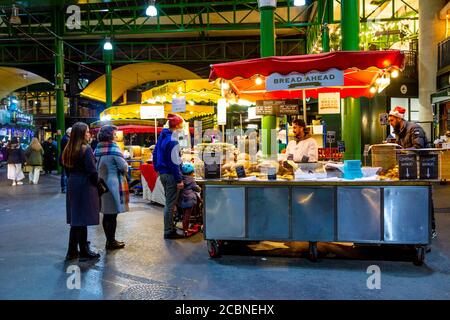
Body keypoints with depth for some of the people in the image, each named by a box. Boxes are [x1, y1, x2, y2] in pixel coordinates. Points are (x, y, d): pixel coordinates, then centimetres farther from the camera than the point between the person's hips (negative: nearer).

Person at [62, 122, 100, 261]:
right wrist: (97, 184, -5)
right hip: (85, 186, -7)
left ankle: (72, 251, 21)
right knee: (83, 219, -1)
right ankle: (84, 251, 8)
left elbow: (67, 169, 13)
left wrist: (72, 180, 18)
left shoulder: (68, 150, 8)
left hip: (72, 186, 8)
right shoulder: (86, 149, -15)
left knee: (75, 218, 14)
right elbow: (92, 171, -17)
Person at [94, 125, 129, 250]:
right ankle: (111, 242, 8)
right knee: (113, 215, 1)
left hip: (101, 184, 8)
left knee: (106, 214, 14)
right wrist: (124, 169, 7)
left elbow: (96, 166, 13)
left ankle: (109, 240, 23)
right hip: (113, 184, -7)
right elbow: (124, 167, -14)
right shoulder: (114, 149, -15)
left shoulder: (97, 149, 8)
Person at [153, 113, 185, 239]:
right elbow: (174, 162, -20)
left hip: (163, 173, 10)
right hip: (170, 175, -10)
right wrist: (179, 180, -17)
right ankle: (169, 232, 8)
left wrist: (157, 168, 25)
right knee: (170, 204, -1)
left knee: (169, 202, 19)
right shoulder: (172, 140, -18)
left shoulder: (162, 136, 10)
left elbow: (155, 153, 18)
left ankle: (170, 228, 29)